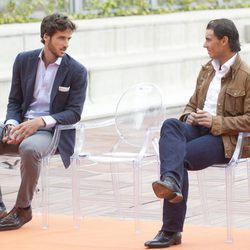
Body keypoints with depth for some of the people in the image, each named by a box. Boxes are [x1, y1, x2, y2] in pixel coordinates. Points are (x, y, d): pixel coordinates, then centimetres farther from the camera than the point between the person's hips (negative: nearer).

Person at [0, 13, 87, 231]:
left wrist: (41, 121, -21)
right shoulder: (24, 60, 7)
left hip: (52, 130, -4)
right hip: (22, 124, 4)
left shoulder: (76, 71, -3)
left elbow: (74, 113, -7)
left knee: (29, 148, -38)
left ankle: (23, 209, -19)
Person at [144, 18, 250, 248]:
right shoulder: (207, 70, 19)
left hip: (225, 139, -6)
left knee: (180, 157, -30)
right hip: (198, 128, 6)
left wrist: (215, 122, -17)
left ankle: (171, 231, -32)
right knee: (170, 124, -30)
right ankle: (170, 181, -54)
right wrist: (189, 116, 2)